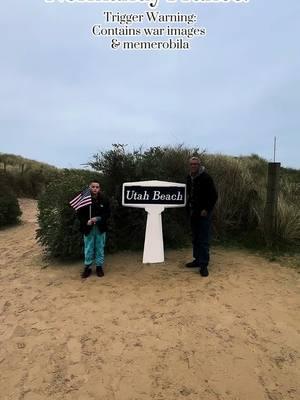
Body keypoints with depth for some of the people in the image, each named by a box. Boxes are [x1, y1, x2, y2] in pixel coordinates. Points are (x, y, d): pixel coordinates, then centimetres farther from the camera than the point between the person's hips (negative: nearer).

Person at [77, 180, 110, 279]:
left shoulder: (104, 200, -2)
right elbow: (79, 214, -3)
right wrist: (86, 222, -18)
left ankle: (99, 266, 25)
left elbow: (108, 213, 0)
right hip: (88, 228, -1)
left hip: (100, 228, 1)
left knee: (100, 248, 11)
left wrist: (98, 219, -15)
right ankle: (87, 267, 22)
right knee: (88, 249, 8)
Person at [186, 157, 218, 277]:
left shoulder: (206, 177, -12)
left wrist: (207, 209, -17)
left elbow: (214, 195, -13)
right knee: (195, 238, 15)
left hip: (203, 213, -7)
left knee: (203, 240, -6)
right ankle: (197, 259, 27)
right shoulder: (189, 178, 10)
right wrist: (188, 206, 12)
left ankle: (203, 265, 0)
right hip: (193, 213, 8)